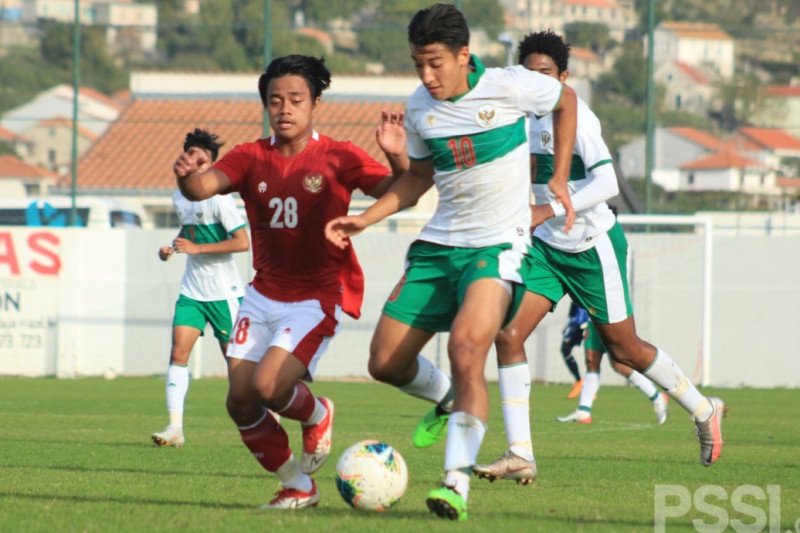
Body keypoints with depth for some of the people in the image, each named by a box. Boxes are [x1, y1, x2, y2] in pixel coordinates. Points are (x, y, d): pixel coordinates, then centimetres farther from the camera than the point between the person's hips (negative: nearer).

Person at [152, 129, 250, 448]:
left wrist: (196, 248, -22)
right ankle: (175, 428, -16)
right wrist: (171, 248, 6)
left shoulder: (218, 199, -15)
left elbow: (242, 242, -20)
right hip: (192, 290, 6)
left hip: (223, 292, -6)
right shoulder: (179, 197, 8)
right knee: (178, 352, -11)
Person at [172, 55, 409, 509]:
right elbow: (203, 187, -15)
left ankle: (315, 414, 14)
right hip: (264, 296, 5)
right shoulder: (251, 159, 2)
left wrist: (398, 160, -39)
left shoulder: (338, 158, -6)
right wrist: (189, 174, -38)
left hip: (319, 297, -5)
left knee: (267, 386, -22)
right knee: (240, 402, -1)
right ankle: (297, 485, 20)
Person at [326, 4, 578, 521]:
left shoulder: (510, 87, -12)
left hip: (498, 245, -6)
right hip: (438, 244, 6)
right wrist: (364, 219, 5)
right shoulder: (419, 108, 2)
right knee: (386, 363, 3)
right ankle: (449, 401, 36)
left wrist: (559, 179, 3)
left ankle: (457, 484, -28)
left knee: (466, 349, -28)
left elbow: (566, 100, 8)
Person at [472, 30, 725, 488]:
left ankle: (704, 411, 30)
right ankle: (520, 456, -10)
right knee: (509, 334, -10)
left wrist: (549, 210, -35)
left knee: (625, 349, 6)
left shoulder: (574, 116, -18)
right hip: (547, 248, 7)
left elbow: (606, 183, -28)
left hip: (593, 248, -7)